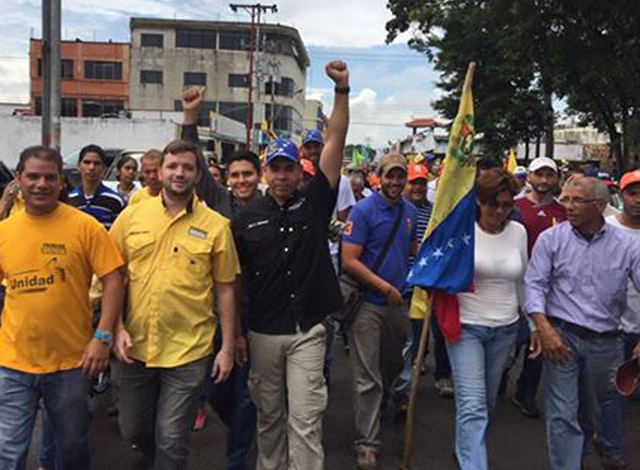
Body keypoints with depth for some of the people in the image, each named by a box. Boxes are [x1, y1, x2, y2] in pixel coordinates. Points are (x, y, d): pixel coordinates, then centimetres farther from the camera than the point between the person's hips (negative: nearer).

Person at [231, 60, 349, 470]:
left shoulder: (314, 203, 0)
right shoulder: (247, 218, 3)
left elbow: (336, 142, -6)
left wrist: (342, 89, -13)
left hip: (307, 331, -2)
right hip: (262, 332, 2)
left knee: (305, 420, -2)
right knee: (269, 416, 16)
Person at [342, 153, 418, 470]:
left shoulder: (410, 211, 6)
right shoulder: (363, 210, -13)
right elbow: (348, 261, -18)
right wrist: (384, 287, -19)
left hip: (398, 301, 6)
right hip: (368, 303, -6)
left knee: (394, 365, 22)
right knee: (367, 378, -1)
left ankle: (385, 403, 50)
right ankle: (367, 444, 9)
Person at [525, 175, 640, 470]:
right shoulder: (551, 239, -4)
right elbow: (534, 284, -6)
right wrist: (544, 329, -18)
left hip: (606, 341, 2)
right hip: (562, 335, -2)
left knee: (606, 401, 23)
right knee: (562, 414, -2)